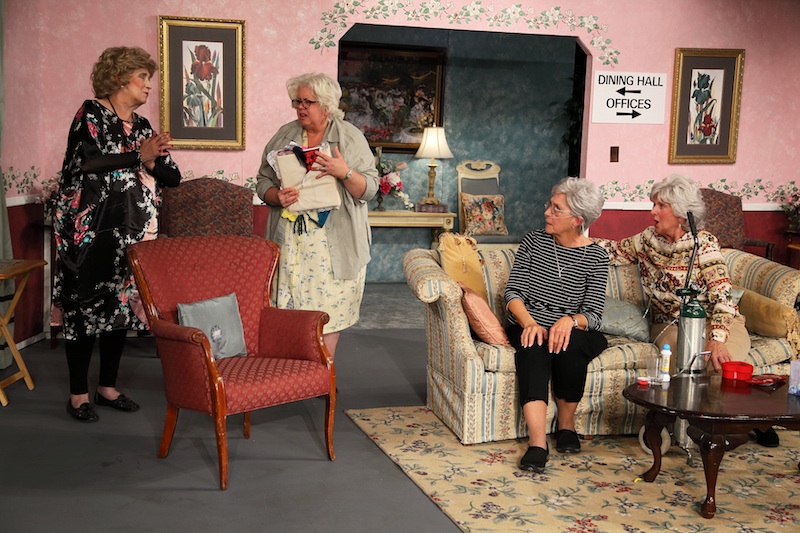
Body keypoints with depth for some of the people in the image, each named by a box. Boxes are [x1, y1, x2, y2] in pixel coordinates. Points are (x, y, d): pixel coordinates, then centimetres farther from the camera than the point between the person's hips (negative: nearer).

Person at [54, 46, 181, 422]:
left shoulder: (142, 126, 15)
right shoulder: (91, 113, -2)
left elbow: (173, 176, 9)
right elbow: (86, 162, -18)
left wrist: (152, 164, -11)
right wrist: (139, 156, -17)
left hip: (132, 234, 6)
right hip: (91, 229, -6)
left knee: (122, 304, 8)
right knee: (86, 307, -2)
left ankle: (108, 387, 20)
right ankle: (78, 394, 7)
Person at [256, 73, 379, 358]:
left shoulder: (351, 137, 2)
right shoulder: (284, 136, 10)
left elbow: (369, 188, -3)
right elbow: (263, 182, 11)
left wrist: (344, 172, -22)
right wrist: (277, 196, -11)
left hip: (334, 243, -2)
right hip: (290, 240, 2)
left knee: (329, 308, 2)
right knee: (289, 308, 2)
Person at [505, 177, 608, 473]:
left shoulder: (595, 257, 0)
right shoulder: (533, 241, 5)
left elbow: (593, 314, -6)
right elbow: (513, 292, -1)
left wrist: (570, 321, -29)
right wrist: (529, 323, -21)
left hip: (574, 331, 0)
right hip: (528, 326, 1)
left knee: (568, 345, -36)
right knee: (533, 349, -34)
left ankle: (567, 423, -12)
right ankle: (538, 442, -44)